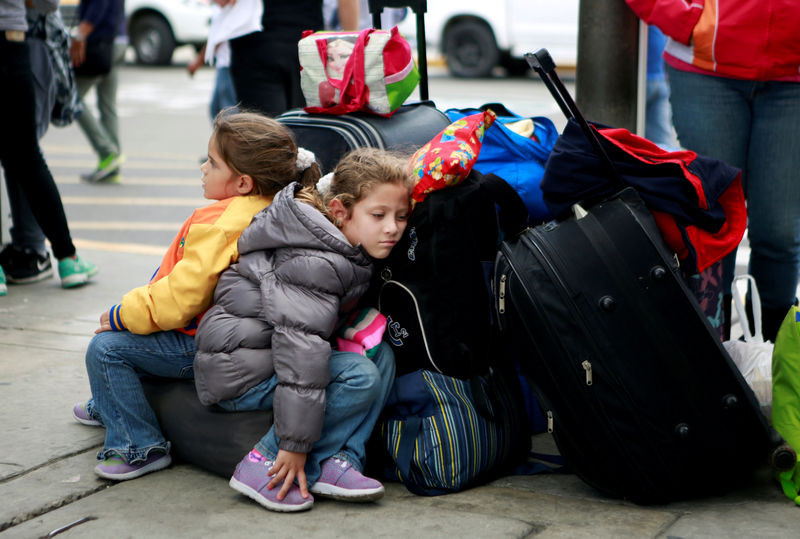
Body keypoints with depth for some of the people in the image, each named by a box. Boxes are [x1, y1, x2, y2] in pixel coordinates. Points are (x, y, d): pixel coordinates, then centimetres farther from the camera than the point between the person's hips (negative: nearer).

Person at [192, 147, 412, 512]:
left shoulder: (348, 254, 7)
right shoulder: (314, 263, -24)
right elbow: (299, 344, -28)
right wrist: (295, 444, -27)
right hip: (239, 370, -10)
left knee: (382, 355, 1)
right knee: (361, 376, -23)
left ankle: (336, 461, -9)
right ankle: (265, 465, -16)